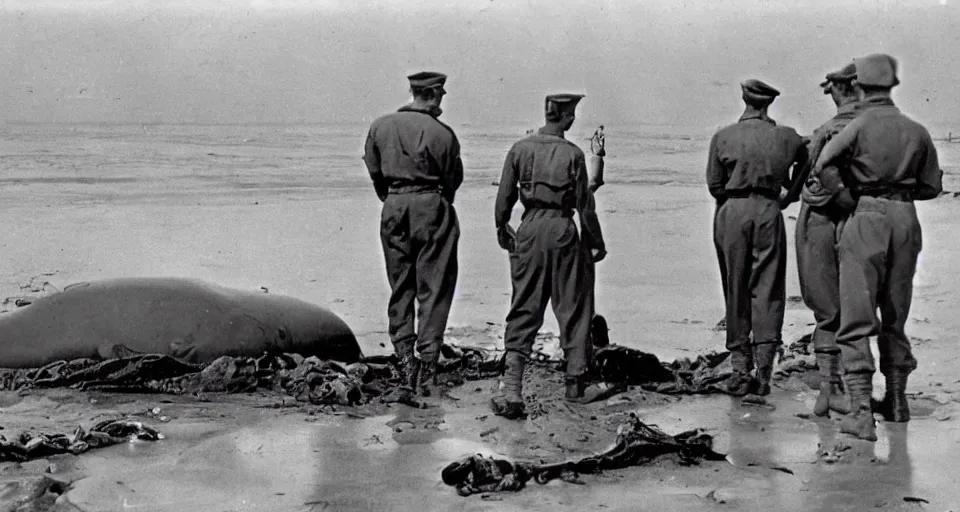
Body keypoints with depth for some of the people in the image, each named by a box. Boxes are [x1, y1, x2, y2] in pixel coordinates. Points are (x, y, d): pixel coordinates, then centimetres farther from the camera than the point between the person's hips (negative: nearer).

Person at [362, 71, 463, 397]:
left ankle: (406, 361, 15)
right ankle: (426, 367, -1)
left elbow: (374, 173, 9)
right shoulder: (441, 133, -10)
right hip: (431, 209, -4)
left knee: (400, 288, 14)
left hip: (393, 210, 4)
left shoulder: (380, 127, 3)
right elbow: (453, 181, -3)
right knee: (434, 290, 3)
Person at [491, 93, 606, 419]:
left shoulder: (520, 149, -1)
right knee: (572, 307, 13)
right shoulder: (572, 154, -7)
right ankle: (575, 381, 23)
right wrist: (596, 242, 8)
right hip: (562, 229, -2)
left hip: (530, 229, 2)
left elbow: (504, 196, 3)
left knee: (523, 311, 3)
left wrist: (502, 230, 19)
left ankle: (512, 391, -6)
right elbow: (584, 204, -3)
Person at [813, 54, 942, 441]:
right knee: (895, 317, 19)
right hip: (906, 219, 5)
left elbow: (820, 167, -9)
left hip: (866, 218, -5)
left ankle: (861, 412, -10)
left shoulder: (859, 126, -9)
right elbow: (931, 187, 13)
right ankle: (897, 401, 31)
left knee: (857, 321, -3)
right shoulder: (917, 131, 6)